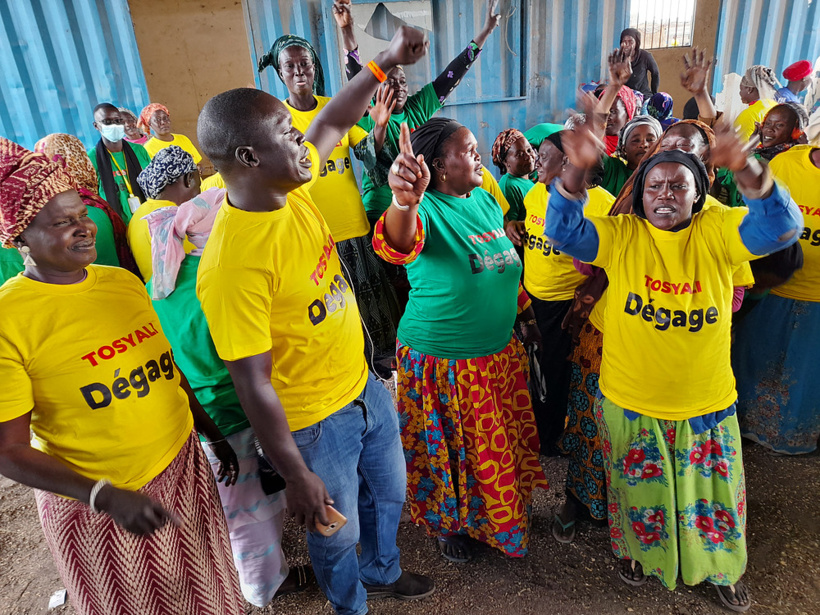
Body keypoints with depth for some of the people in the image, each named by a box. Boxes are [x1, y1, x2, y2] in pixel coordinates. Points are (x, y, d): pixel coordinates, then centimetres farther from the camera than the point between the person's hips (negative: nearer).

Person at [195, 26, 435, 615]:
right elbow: (253, 383, -25)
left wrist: (385, 62, 9)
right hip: (315, 421, -7)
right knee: (338, 533, 20)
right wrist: (297, 476, -17)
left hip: (365, 385, 8)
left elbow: (334, 122, 11)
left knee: (388, 494, 29)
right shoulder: (233, 263, -31)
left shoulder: (293, 187, -9)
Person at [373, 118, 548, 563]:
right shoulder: (426, 210, -21)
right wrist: (404, 203, -66)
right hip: (442, 362, -7)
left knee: (505, 444, 25)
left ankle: (506, 514, 52)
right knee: (452, 451, 16)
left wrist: (525, 314, 19)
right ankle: (448, 524, 44)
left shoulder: (485, 200, 2)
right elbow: (396, 246, -46)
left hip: (501, 351, 7)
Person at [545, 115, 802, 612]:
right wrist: (577, 171, -41)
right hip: (630, 400, -1)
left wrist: (747, 170, -42)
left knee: (714, 489, 22)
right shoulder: (621, 235, -9)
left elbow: (780, 227, -23)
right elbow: (564, 231, -23)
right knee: (639, 487, 21)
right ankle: (638, 551, 50)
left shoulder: (716, 231, -8)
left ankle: (724, 567, 50)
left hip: (707, 402, 1)